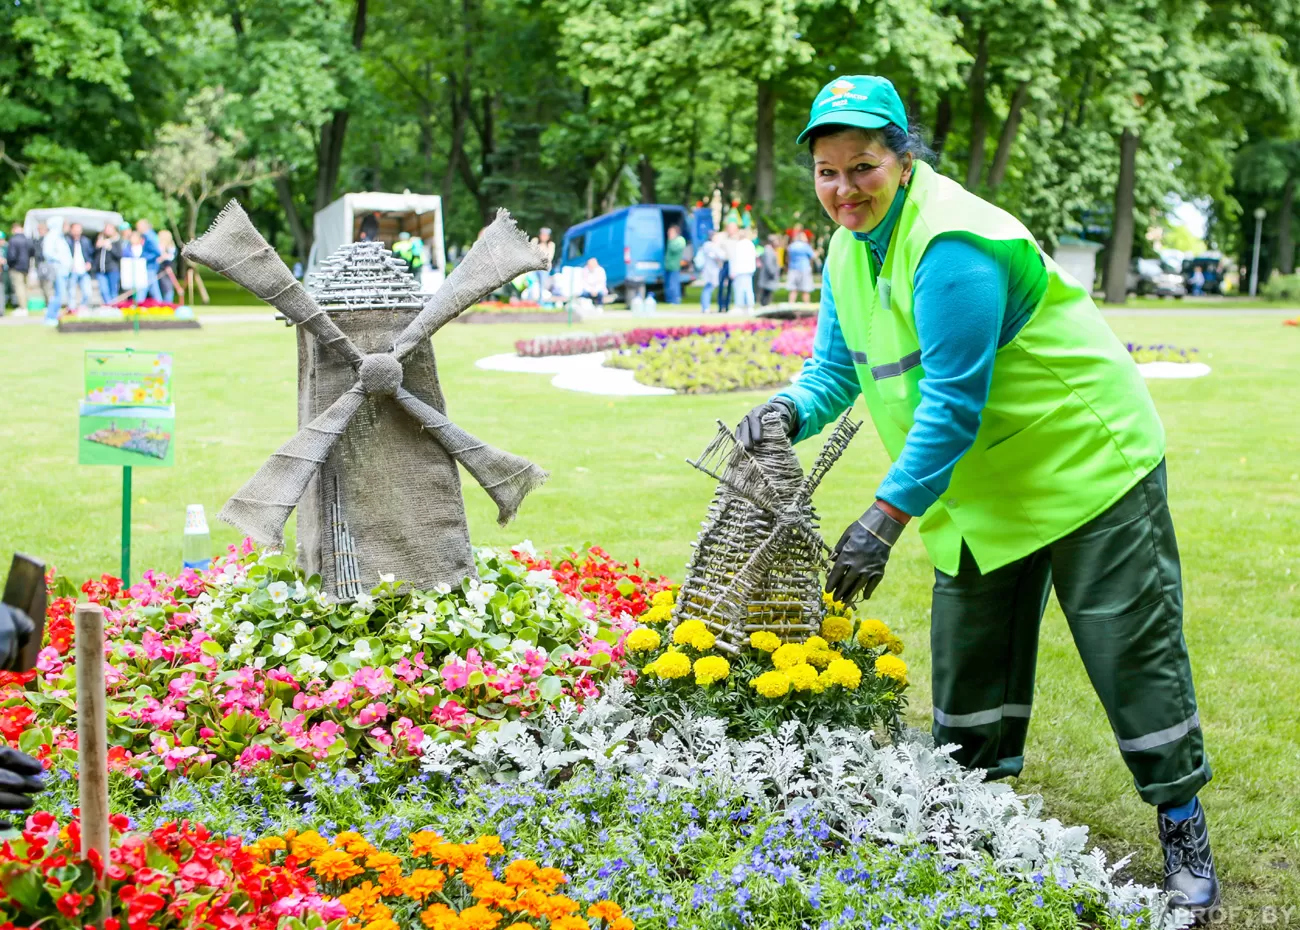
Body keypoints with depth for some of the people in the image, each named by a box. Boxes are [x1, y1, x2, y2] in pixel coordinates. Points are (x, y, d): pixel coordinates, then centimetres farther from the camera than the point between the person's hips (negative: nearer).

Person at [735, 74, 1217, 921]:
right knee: (971, 652, 12)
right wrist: (792, 413, -15)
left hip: (1085, 462, -9)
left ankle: (1184, 832, 8)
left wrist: (886, 517, -30)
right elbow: (837, 366, 8)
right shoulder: (850, 250, 3)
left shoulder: (950, 246, -27)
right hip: (980, 488, 9)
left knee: (1132, 646, -3)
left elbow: (954, 402, -29)